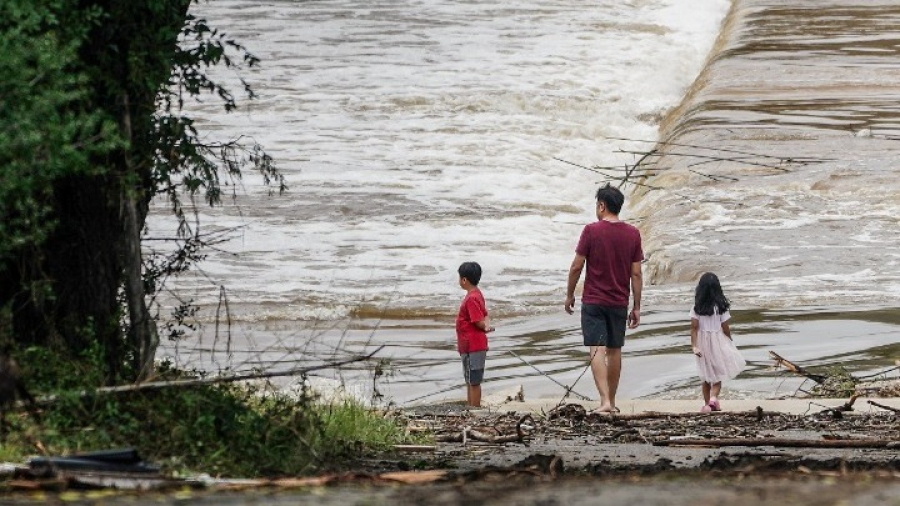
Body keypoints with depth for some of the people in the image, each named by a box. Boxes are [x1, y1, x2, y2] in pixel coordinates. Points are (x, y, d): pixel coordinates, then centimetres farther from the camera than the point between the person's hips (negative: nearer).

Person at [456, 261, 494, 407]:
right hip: (469, 346, 10)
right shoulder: (476, 294, 11)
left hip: (473, 347, -10)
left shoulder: (472, 299, -21)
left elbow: (479, 322, -23)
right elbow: (485, 315, 13)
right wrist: (487, 324, -6)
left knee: (474, 381, -3)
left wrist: (486, 327, -3)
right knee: (470, 380, 19)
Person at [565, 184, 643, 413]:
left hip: (593, 301, -4)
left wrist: (570, 294, 7)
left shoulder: (592, 231, -10)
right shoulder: (633, 234, 0)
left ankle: (605, 401, -21)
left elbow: (577, 266, -7)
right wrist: (637, 307, 7)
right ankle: (612, 401, 23)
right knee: (614, 351, 15)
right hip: (619, 303, 4)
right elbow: (636, 274, 2)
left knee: (597, 350, -8)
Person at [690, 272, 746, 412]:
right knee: (718, 374, 9)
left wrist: (694, 346, -13)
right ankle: (714, 397, -14)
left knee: (706, 375, 15)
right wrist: (730, 341, 10)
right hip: (718, 342, -2)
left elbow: (694, 327, -12)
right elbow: (725, 328, -8)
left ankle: (707, 403, 18)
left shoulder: (697, 307, -7)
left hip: (702, 341, 2)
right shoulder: (720, 307, -12)